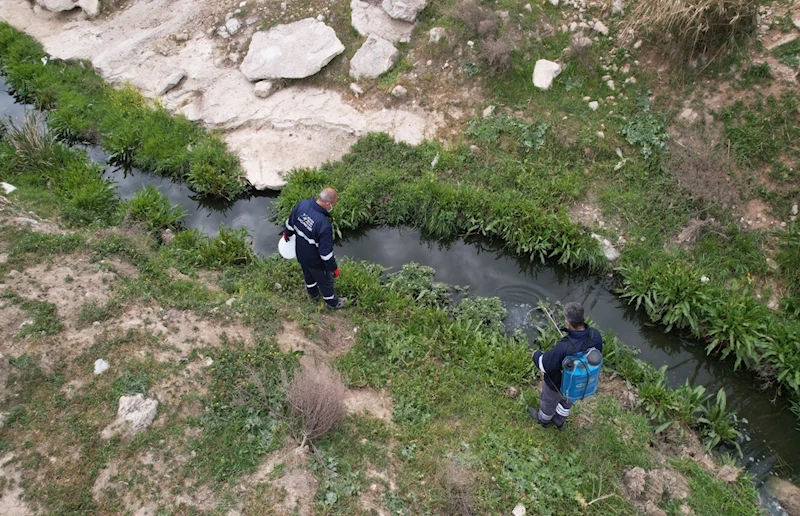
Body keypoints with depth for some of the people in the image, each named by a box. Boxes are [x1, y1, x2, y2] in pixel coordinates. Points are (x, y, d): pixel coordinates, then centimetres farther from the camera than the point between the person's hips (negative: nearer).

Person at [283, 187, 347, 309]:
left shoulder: (302, 204, -22)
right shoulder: (324, 224, -41)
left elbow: (290, 221, -1)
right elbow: (326, 251, -30)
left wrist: (287, 233, 21)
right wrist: (334, 268, -14)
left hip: (300, 253, 6)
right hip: (315, 259, -6)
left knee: (308, 274, 34)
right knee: (325, 280, 22)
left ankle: (313, 293, 61)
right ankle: (332, 301, 48)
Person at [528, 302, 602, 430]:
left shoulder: (564, 347, -46)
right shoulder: (595, 335, -28)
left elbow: (545, 364, -30)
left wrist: (536, 355, -9)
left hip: (559, 383, -5)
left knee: (549, 400, 29)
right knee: (567, 400, 35)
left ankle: (543, 419, 60)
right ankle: (558, 421, 62)